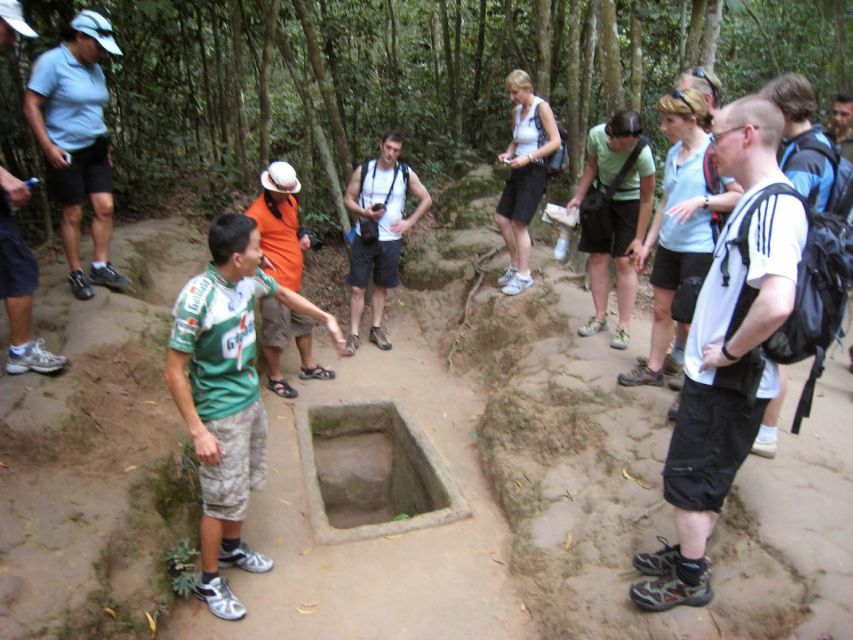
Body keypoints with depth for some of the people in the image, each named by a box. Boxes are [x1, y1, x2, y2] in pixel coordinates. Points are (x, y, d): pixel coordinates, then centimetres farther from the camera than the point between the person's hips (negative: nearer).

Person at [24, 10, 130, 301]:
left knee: (104, 208, 1)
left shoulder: (94, 68, 9)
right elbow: (31, 106, -13)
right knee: (73, 214, 1)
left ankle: (101, 267, 12)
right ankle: (76, 275, 12)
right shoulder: (51, 62, -12)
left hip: (96, 150, 6)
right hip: (66, 153, -6)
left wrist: (105, 145, 17)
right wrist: (49, 147, -20)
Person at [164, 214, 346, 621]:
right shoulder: (197, 300, -29)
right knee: (223, 498, 6)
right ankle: (208, 582, 28)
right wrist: (198, 431, -22)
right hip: (221, 414, -7)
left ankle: (232, 548, 47)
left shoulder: (249, 278, -7)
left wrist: (326, 318, 17)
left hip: (251, 399, 8)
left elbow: (282, 293, 17)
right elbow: (174, 373, -22)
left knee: (245, 484, 23)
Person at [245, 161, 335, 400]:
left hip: (294, 278, 9)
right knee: (275, 332, 1)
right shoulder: (258, 212, -19)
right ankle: (275, 378, 19)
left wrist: (303, 235, 8)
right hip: (275, 281, -9)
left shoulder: (290, 201, 7)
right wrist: (263, 259, -21)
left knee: (303, 322, 21)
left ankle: (309, 367, 39)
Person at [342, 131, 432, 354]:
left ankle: (376, 328, 28)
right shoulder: (363, 170, -4)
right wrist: (364, 212, -17)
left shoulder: (406, 173, -2)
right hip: (364, 237, -1)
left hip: (391, 239, 1)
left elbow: (426, 199, 5)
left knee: (382, 286, 14)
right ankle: (354, 334, 9)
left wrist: (409, 222, -4)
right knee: (358, 287, 0)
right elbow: (348, 199, 2)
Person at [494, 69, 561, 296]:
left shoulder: (542, 107, -11)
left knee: (518, 223, -8)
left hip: (535, 171, -8)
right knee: (501, 219, 7)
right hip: (519, 171, 8)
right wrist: (508, 154, 1)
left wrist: (528, 158, -22)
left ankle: (524, 275, 6)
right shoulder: (516, 111, 10)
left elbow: (555, 141, -15)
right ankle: (515, 266, 23)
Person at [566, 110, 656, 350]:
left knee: (625, 262, -7)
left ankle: (623, 327, -1)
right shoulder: (596, 135, -23)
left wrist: (639, 238, -20)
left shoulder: (642, 153, -32)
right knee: (598, 257, 4)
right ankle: (600, 317, 15)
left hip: (629, 202, -4)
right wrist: (578, 197, -3)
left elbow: (647, 198, -22)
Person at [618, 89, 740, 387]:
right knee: (662, 310, 17)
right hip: (669, 246, 8)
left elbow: (740, 196, -18)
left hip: (700, 249, -7)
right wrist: (648, 243, 19)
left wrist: (701, 201, -30)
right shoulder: (674, 152, 10)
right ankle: (652, 368, 32)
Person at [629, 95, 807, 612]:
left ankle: (690, 579, 23)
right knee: (708, 476, 21)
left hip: (730, 382, -9)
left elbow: (777, 303, -39)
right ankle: (691, 552, 38)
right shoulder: (756, 201, 8)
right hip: (716, 375, 9)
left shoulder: (774, 207, -24)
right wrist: (721, 348, 13)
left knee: (689, 477, 5)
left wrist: (730, 351, -23)